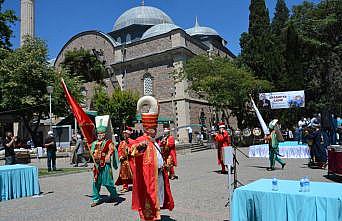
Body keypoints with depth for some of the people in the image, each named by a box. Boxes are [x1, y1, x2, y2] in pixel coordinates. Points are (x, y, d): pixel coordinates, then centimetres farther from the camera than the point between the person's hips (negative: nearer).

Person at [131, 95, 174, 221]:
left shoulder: (154, 141, 13)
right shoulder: (141, 141, -16)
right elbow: (134, 152, -40)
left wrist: (163, 166, 22)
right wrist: (138, 148, -61)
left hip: (159, 174, 9)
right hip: (148, 176, -9)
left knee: (158, 198, 19)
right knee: (148, 200, -2)